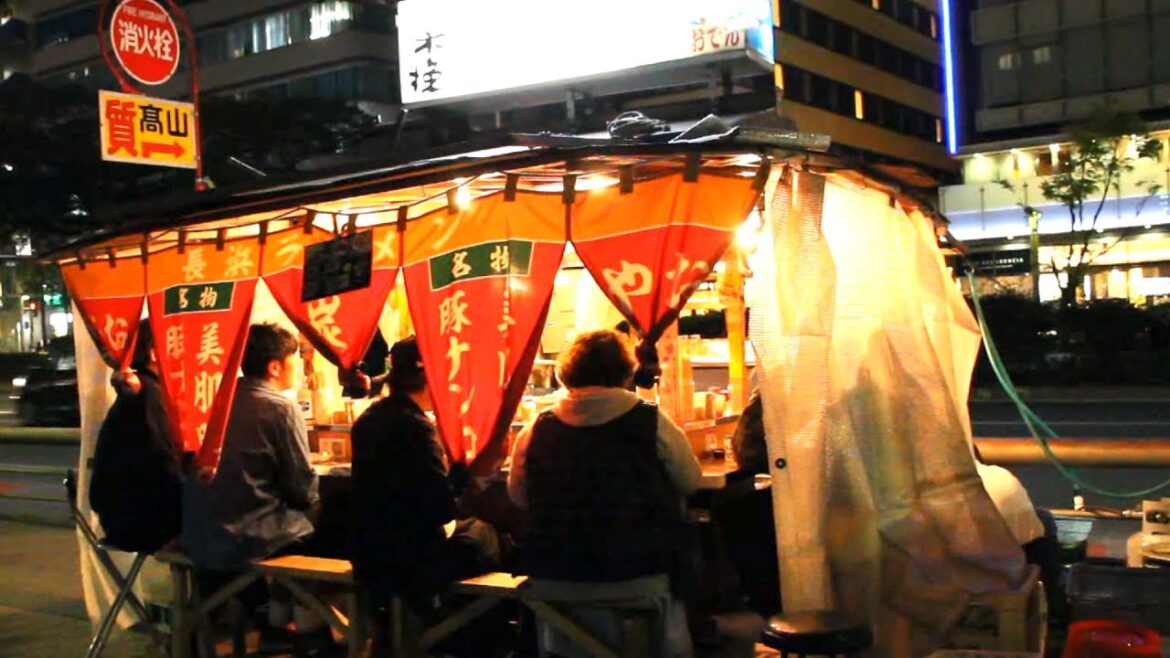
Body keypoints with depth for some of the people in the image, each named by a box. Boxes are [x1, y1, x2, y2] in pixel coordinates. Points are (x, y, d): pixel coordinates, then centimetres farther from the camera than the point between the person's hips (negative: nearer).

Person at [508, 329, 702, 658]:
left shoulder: (536, 429, -5)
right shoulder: (651, 422, -9)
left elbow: (518, 496, 8)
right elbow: (690, 482, 3)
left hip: (554, 573, 2)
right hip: (639, 567, -1)